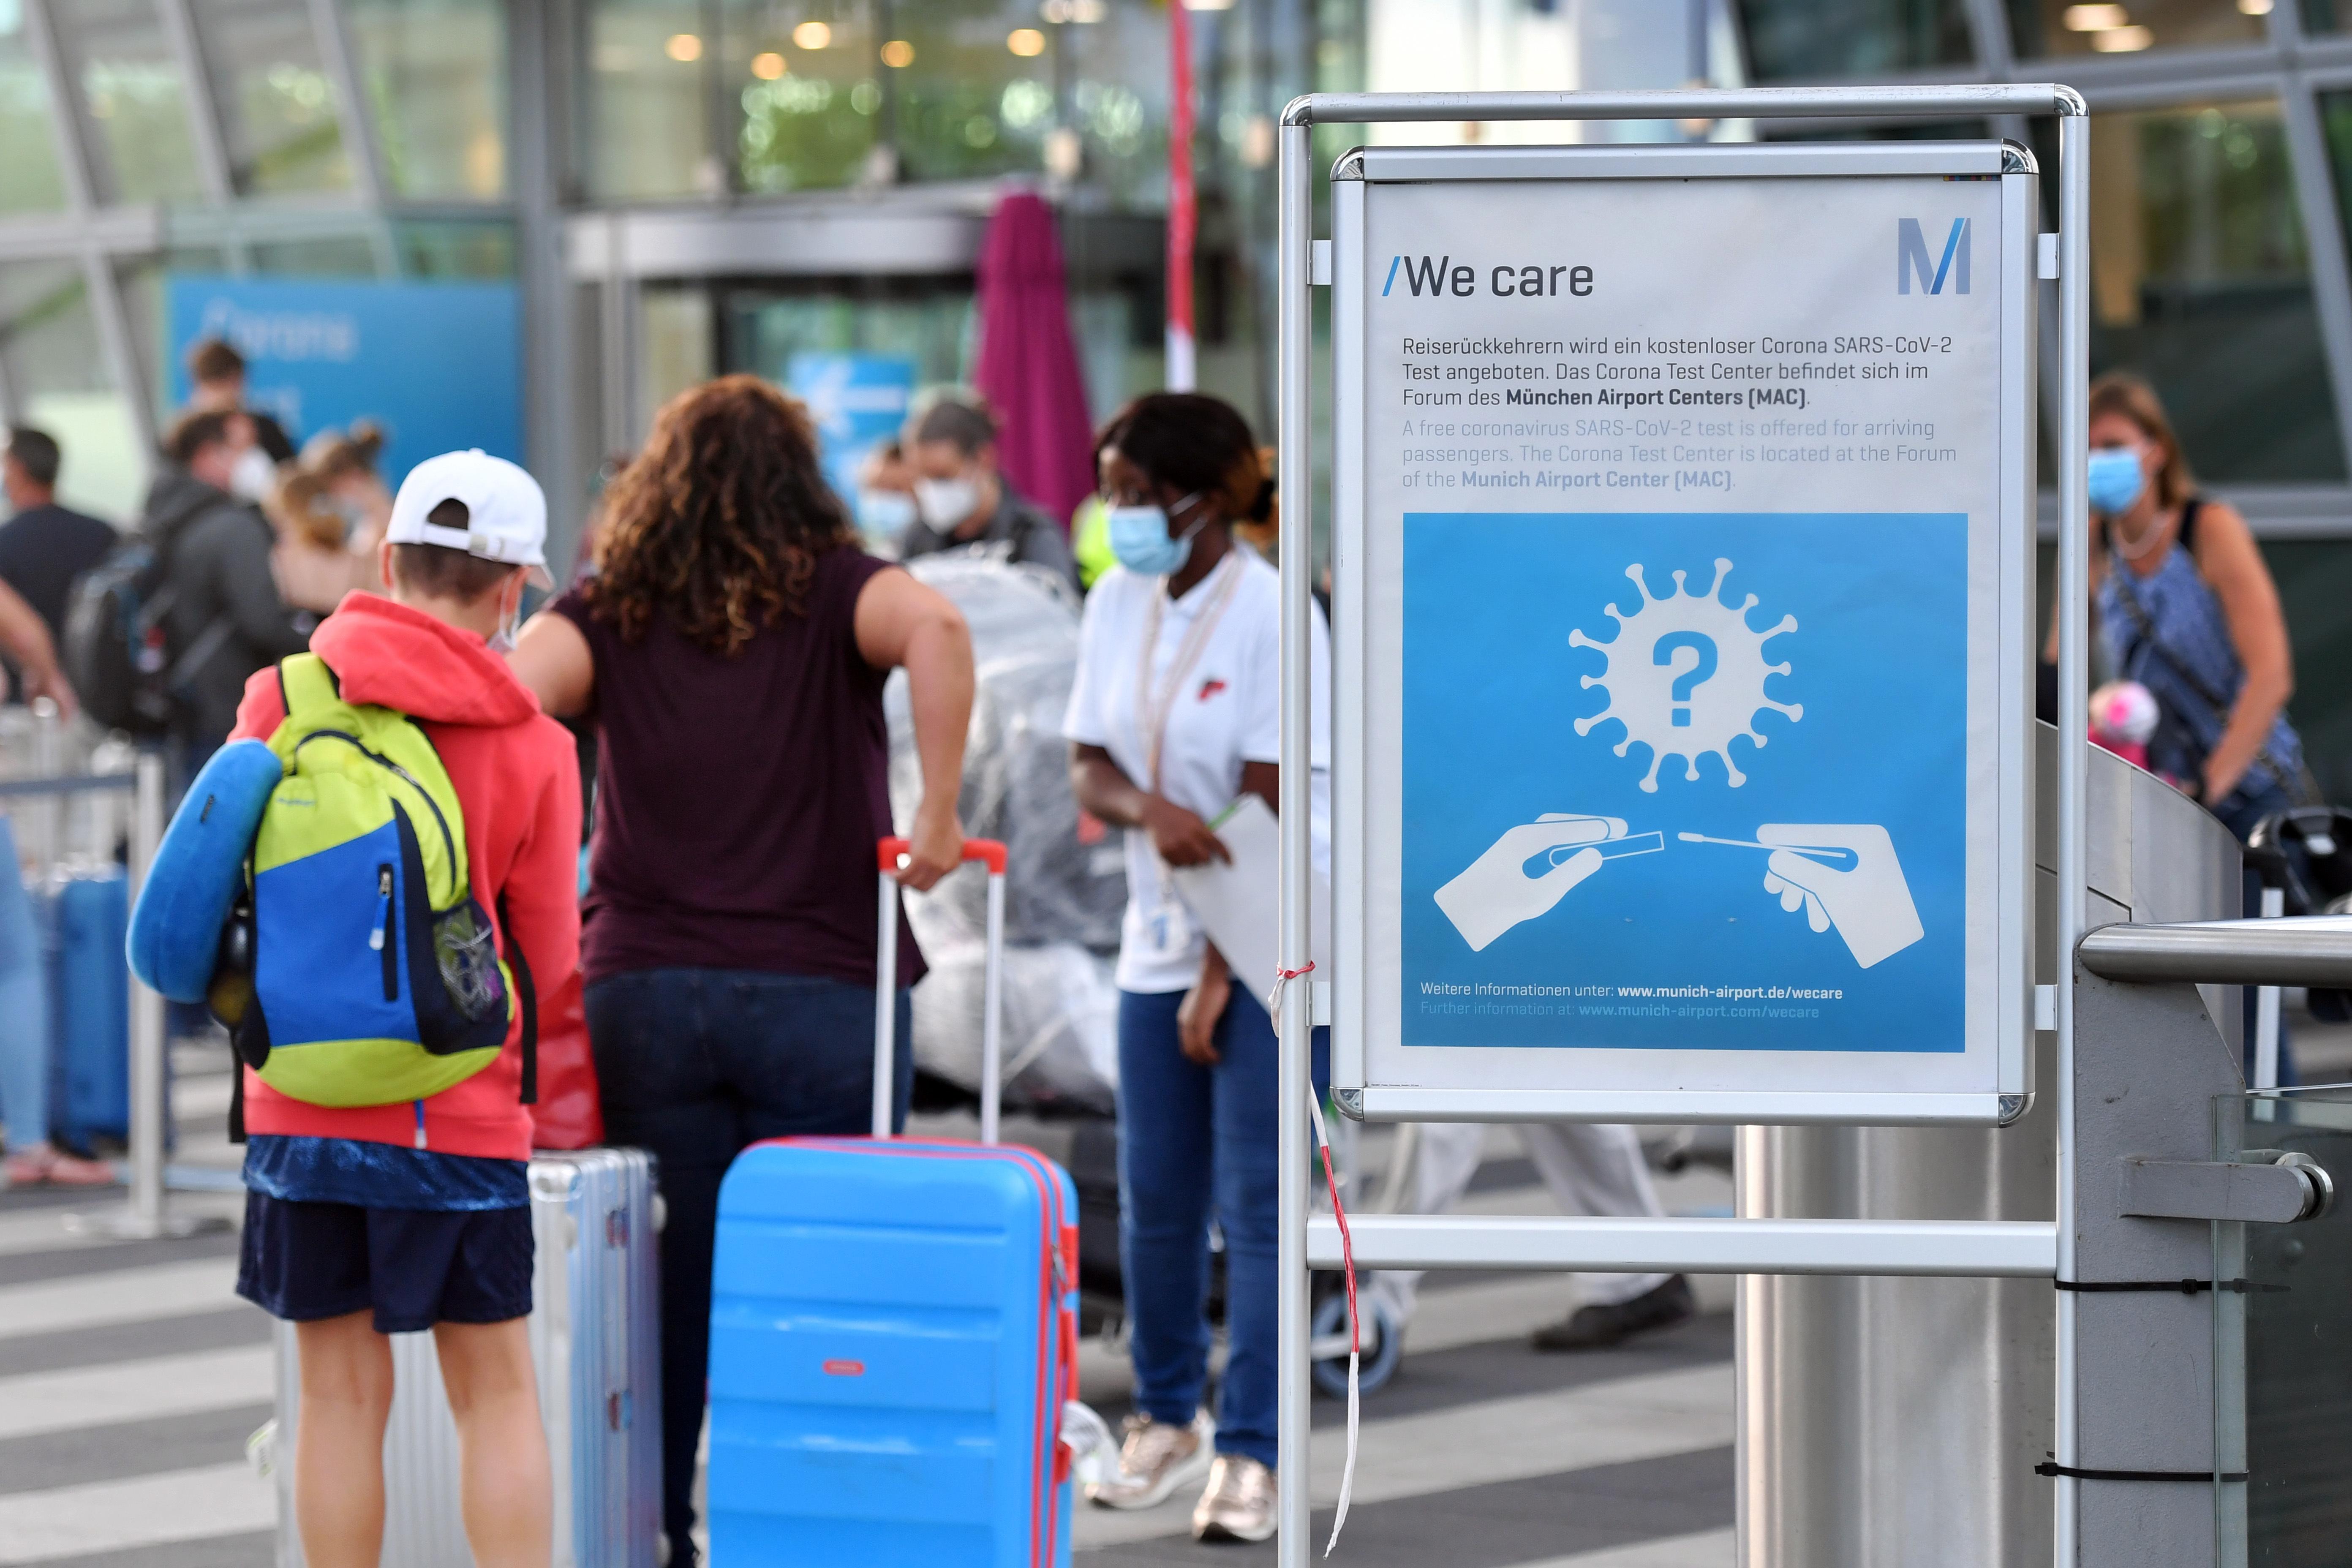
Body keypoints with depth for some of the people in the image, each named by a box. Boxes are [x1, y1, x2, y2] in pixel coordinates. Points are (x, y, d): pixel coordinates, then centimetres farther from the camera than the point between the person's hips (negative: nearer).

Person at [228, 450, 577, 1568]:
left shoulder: (280, 698, -3)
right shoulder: (534, 749, -7)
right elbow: (546, 962, 0)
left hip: (302, 1103, 2)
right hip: (462, 1115, -2)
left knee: (343, 1394, 8)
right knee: (495, 1394, 7)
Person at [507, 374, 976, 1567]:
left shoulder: (610, 612, 7)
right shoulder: (835, 594, 3)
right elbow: (935, 631, -18)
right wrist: (938, 819, -13)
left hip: (643, 989, 2)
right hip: (824, 990, -2)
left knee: (661, 1290, 8)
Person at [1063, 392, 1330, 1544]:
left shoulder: (1269, 614, -14)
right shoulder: (1117, 604, 5)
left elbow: (1267, 807, -15)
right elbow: (1086, 768, 4)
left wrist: (1221, 975, -16)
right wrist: (1150, 810, -20)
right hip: (1159, 938, 6)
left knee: (1254, 1203, -7)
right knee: (1155, 1199, 10)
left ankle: (1248, 1452, -3)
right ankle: (1167, 1419, 27)